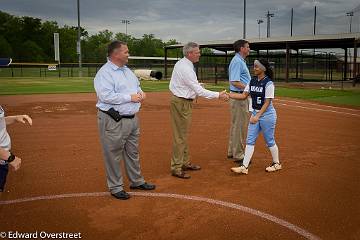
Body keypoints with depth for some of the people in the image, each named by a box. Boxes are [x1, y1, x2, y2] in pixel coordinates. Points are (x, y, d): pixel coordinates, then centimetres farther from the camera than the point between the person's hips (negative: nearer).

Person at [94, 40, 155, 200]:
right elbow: (106, 96, -24)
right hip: (113, 121, -9)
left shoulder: (127, 71, 15)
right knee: (113, 155, 2)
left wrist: (141, 93, 3)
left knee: (133, 152, 19)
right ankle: (115, 187, 15)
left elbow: (137, 86, 26)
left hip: (132, 118, 9)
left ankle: (136, 181, 34)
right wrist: (130, 97, -21)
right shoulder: (104, 73, -14)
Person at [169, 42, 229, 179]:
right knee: (180, 136, -5)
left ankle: (185, 163, 27)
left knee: (183, 134, 16)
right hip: (181, 103, -10)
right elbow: (199, 91, -23)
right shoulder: (186, 69, -23)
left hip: (182, 101, 10)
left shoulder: (181, 63, 9)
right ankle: (176, 168, 2)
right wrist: (218, 95, -19)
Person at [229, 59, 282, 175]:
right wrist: (228, 95, -7)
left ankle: (276, 163, 27)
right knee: (250, 140, 4)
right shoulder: (252, 81, 6)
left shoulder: (268, 83, -15)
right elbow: (244, 95, 4)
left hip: (267, 114, -7)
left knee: (269, 140, 6)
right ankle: (244, 167, 6)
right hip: (255, 113, 7)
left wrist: (258, 116, -22)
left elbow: (267, 102, -17)